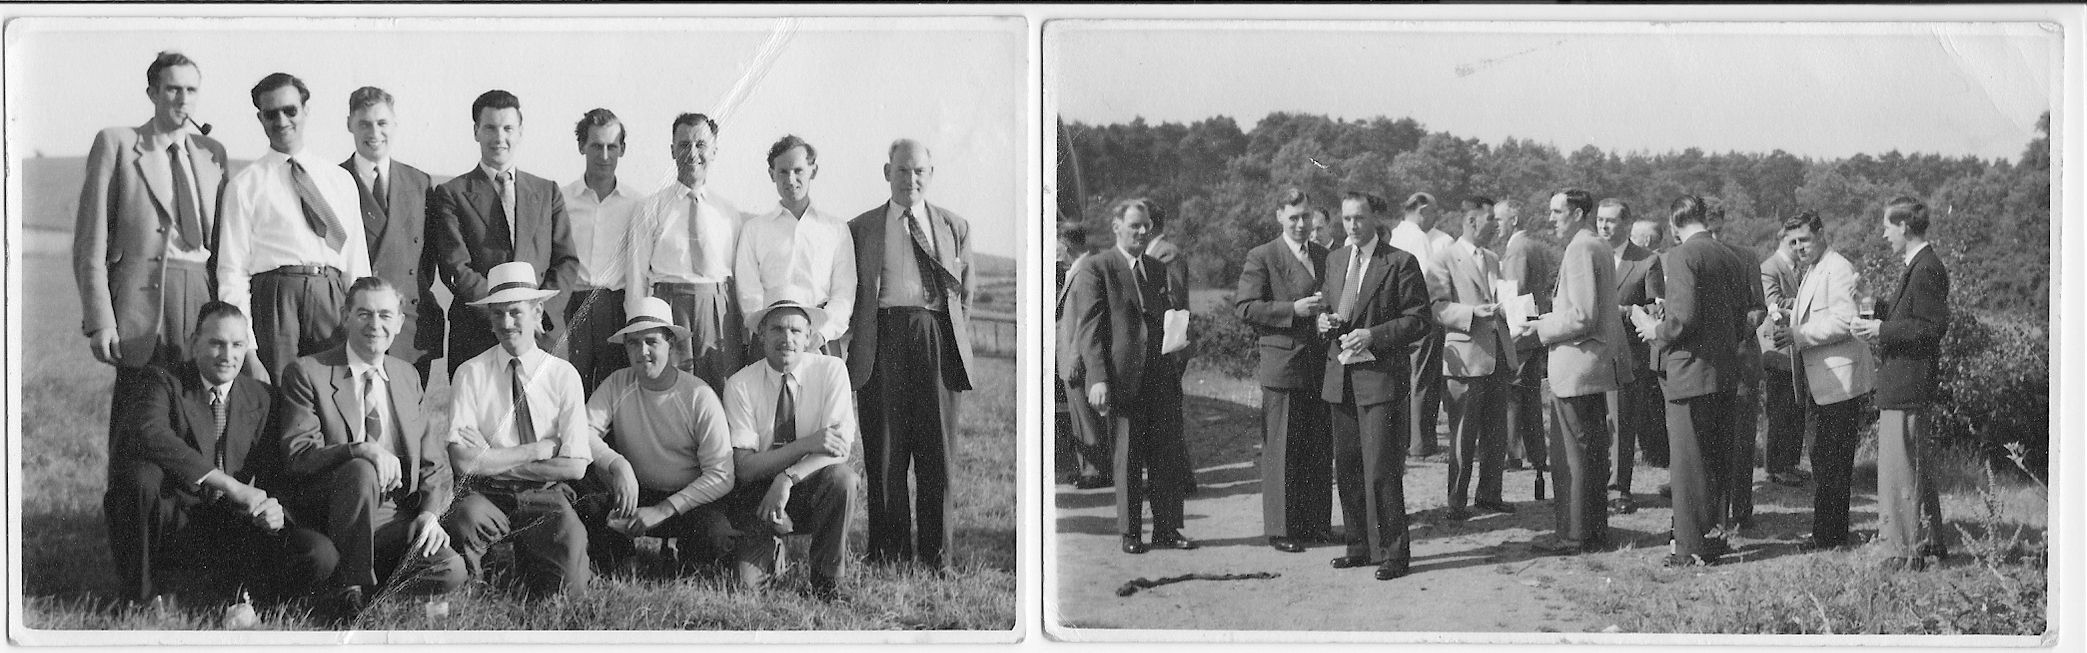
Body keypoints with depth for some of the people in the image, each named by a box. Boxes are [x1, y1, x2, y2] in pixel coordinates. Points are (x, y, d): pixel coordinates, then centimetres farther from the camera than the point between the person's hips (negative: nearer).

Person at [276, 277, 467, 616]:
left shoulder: (407, 376, 17)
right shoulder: (306, 373, 0)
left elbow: (433, 460, 13)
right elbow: (297, 456, -12)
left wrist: (430, 512, -6)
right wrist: (361, 450, -28)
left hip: (395, 518, 3)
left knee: (450, 571, -24)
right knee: (361, 470, -36)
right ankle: (352, 587, -21)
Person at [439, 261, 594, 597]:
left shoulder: (563, 374, 2)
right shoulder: (471, 374, 0)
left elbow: (575, 466, -5)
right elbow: (462, 461, -12)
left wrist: (493, 462, -8)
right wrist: (539, 449, -10)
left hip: (547, 497, 1)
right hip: (487, 495, -1)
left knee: (567, 583, -23)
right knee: (467, 517, -37)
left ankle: (528, 557, 12)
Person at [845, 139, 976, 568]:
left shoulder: (955, 227, 17)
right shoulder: (861, 228, 14)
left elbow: (964, 297, 18)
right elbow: (848, 295, 15)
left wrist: (962, 350, 9)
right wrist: (854, 342, 4)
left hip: (936, 340, 1)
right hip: (881, 343, -1)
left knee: (937, 453, -1)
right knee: (884, 455, -1)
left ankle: (936, 556, 4)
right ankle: (887, 553, 5)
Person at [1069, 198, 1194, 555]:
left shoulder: (1160, 271, 17)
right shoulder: (1095, 268, 0)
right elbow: (1089, 327, -6)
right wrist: (1097, 378, -14)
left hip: (1163, 378, 5)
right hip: (1122, 377, -5)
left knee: (1170, 456, 2)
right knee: (1128, 457, 1)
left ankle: (1167, 528, 11)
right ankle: (1130, 532, 9)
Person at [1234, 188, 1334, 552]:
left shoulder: (1325, 257, 15)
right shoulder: (1262, 258, -2)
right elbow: (1244, 308, -10)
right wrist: (1293, 310, -17)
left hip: (1321, 366, 5)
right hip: (1282, 366, -5)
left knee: (1320, 451, 8)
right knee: (1282, 452, -2)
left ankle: (1317, 523, 17)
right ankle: (1281, 529, 4)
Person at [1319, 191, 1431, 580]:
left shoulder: (1400, 263, -5)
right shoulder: (1335, 260, 14)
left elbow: (1419, 321, -7)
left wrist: (1374, 335, -17)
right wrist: (1325, 321, 2)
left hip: (1381, 376, -6)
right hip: (1340, 377, 7)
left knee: (1381, 471, -8)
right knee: (1346, 469, 10)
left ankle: (1392, 553, -1)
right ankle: (1360, 547, 20)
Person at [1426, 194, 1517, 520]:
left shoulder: (1493, 259, 19)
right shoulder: (1445, 259, -5)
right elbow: (1437, 307, -13)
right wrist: (1473, 312, -24)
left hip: (1498, 355, 7)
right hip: (1466, 356, -7)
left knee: (1496, 433, 10)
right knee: (1464, 435, -3)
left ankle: (1489, 495, 20)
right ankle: (1457, 501, 4)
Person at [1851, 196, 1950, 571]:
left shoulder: (1926, 270, -18)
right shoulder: (1921, 266, 14)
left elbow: (1932, 328, -22)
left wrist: (1882, 330, -20)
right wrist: (1880, 310, 13)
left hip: (1906, 384, -11)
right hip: (1908, 382, 11)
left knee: (1899, 468, -6)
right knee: (1917, 465, 19)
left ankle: (1906, 550, -2)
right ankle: (1930, 540, 29)